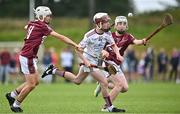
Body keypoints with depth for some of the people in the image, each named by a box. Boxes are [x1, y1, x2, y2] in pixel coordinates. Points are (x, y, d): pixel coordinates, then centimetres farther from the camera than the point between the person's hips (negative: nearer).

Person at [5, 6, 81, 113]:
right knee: (31, 84, -3)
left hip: (30, 57, 9)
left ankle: (12, 95, 26)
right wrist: (75, 45, -18)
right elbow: (60, 37, -17)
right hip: (28, 57, -9)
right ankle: (16, 105, 10)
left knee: (35, 81, 16)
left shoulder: (32, 23, 9)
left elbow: (26, 27, 36)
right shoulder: (43, 26, -15)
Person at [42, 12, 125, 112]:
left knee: (77, 80, 24)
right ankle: (110, 107, -3)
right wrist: (85, 61, -28)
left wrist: (118, 54, -13)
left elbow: (113, 45, 7)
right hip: (88, 60, -8)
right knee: (104, 83, -12)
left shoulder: (107, 33, -5)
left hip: (95, 60, 8)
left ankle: (54, 70, 32)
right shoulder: (90, 35, -24)